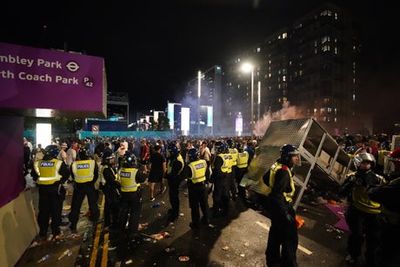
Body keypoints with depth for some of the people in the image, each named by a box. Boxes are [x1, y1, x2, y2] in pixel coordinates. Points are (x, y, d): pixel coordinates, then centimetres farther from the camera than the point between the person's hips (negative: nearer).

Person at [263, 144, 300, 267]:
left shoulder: (277, 165, 1)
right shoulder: (284, 172, -28)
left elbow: (266, 179, 15)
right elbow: (277, 195, -31)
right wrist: (285, 213, -26)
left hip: (273, 203, 10)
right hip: (280, 205, -10)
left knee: (276, 231, 24)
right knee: (290, 237, 5)